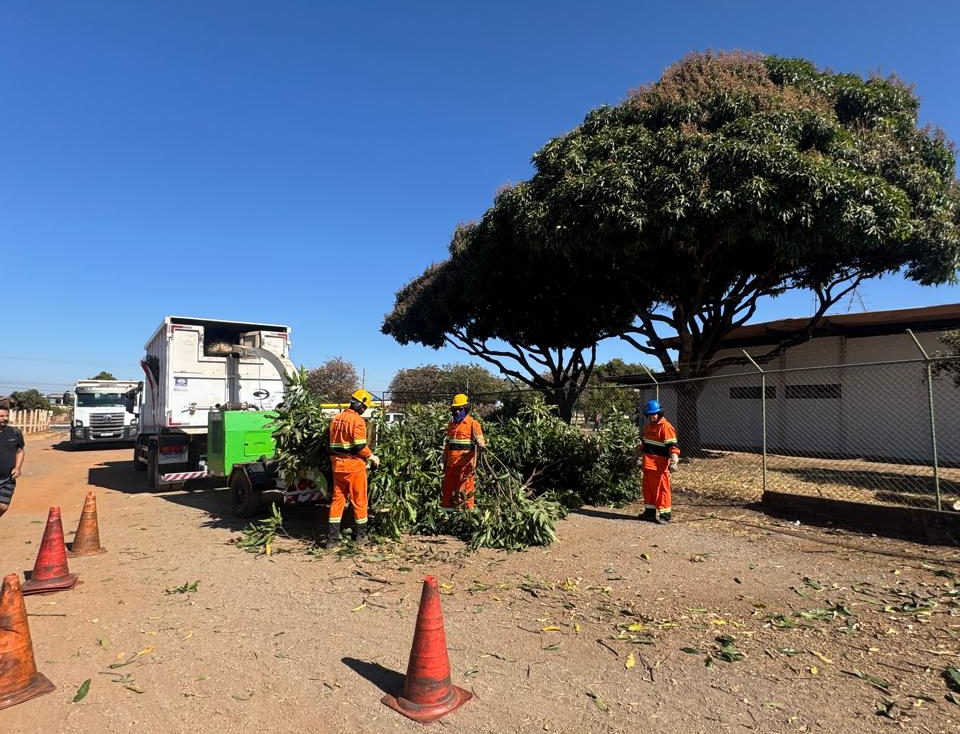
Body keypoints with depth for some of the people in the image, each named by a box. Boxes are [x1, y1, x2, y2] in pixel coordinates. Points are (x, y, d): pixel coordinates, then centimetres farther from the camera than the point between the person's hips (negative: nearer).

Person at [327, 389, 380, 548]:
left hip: (337, 464, 7)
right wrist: (372, 456, -3)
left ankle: (332, 538, 10)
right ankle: (360, 535, 18)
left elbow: (334, 443, 13)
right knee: (359, 500, 8)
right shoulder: (357, 420, -13)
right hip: (354, 465, -6)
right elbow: (360, 446, -18)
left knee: (338, 499, 11)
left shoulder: (336, 418, 9)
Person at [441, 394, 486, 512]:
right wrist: (444, 461, 20)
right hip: (451, 463, 7)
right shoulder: (451, 424, 17)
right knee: (447, 487, 12)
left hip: (465, 462, -7)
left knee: (464, 488, -4)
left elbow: (480, 439, -10)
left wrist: (481, 446, -33)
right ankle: (448, 510, 22)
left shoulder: (473, 423, -4)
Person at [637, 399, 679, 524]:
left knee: (661, 488, -4)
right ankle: (650, 511, 26)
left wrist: (674, 461, -29)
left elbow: (672, 445, -19)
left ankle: (665, 514, 4)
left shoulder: (666, 427, -13)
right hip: (647, 463, 9)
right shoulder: (648, 426, 15)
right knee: (648, 487, 15)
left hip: (659, 464, -9)